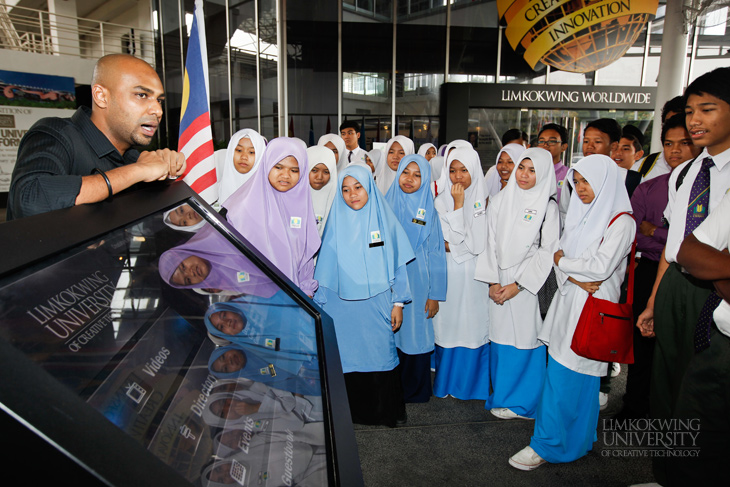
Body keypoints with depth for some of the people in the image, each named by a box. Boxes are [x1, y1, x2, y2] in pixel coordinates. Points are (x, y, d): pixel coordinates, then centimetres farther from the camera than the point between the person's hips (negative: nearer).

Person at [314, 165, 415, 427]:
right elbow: (325, 268, 6)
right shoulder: (336, 223, 2)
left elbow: (398, 264, 3)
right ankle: (353, 411, 27)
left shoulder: (384, 219, 1)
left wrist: (398, 303, 0)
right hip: (342, 307, 1)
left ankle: (387, 411, 27)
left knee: (381, 356, 6)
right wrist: (320, 306, 5)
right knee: (347, 359, 6)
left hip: (377, 305, 0)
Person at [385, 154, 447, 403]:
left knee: (416, 334, 4)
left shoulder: (428, 211, 1)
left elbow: (436, 253, 1)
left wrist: (435, 294, -3)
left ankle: (414, 390, 23)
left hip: (416, 283, -1)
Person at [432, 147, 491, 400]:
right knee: (450, 325, 4)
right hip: (450, 273, -1)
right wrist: (458, 205, -14)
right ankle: (448, 381, 22)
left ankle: (472, 382, 22)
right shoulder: (441, 201, 0)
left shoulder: (485, 200, 4)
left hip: (476, 274, 1)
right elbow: (453, 239, -11)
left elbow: (481, 244, 3)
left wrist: (454, 246, -8)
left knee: (475, 325, 5)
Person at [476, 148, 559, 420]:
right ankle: (501, 394, 26)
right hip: (499, 283, 3)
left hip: (528, 284, -3)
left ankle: (521, 401, 18)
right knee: (500, 335, 8)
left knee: (524, 337, 0)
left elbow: (547, 252, -7)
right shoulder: (499, 201, 7)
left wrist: (518, 284, -12)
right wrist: (492, 282, -3)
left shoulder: (548, 207, -3)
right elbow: (491, 244, 6)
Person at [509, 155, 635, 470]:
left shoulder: (621, 221, -9)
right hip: (568, 301, 7)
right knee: (559, 371, 10)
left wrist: (563, 261, -4)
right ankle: (577, 437, 27)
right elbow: (559, 255, 9)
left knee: (569, 376, -2)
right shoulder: (579, 215, 14)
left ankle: (548, 445, 9)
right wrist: (575, 279, -10)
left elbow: (601, 266, -18)